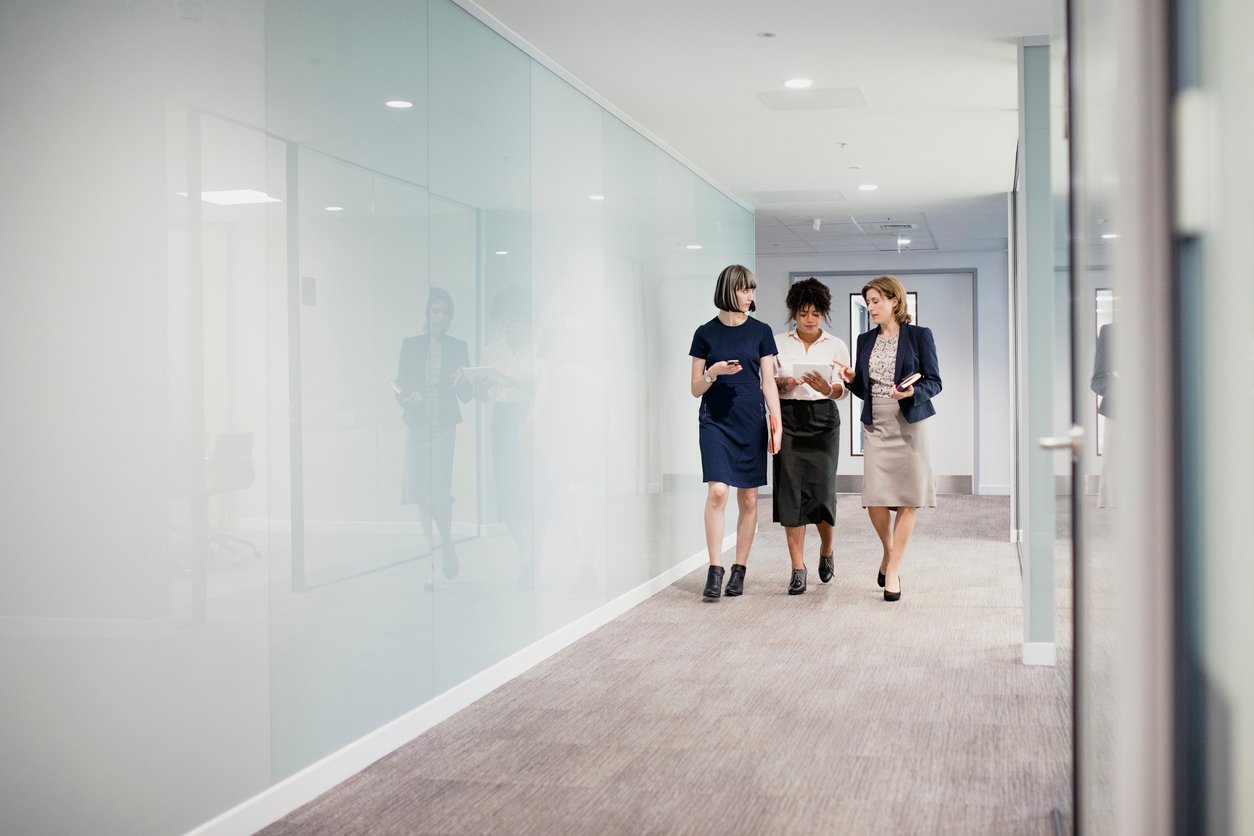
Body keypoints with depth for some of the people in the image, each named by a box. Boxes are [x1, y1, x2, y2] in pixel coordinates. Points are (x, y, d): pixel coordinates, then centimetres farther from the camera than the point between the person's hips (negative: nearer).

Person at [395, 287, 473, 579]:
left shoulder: (457, 347, 5)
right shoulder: (411, 345, 6)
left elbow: (466, 395, 5)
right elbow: (400, 386, 7)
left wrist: (461, 382, -16)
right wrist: (407, 398, -14)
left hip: (444, 425, -2)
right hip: (417, 424, 2)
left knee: (440, 487, -13)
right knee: (420, 487, 4)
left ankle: (446, 544, 3)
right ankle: (430, 543, 19)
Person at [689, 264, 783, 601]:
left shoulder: (760, 332, 5)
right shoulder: (706, 333, 3)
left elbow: (769, 382, 6)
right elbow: (696, 389, 5)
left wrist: (776, 422, -2)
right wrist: (713, 372, -14)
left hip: (751, 422, 2)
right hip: (715, 421, -1)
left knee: (748, 498, 3)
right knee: (717, 491, -16)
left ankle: (739, 571, 12)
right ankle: (714, 570, -10)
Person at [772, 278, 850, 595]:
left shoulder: (836, 346, 6)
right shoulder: (778, 343, 7)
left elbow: (844, 390, -1)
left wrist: (828, 388, -23)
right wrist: (784, 384, -14)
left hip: (823, 419, 0)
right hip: (788, 418, 0)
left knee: (822, 491, -5)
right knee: (791, 491, -6)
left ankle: (826, 552, 24)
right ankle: (798, 569, 1)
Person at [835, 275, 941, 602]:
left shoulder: (920, 335, -1)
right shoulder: (865, 340, 12)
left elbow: (934, 382, -3)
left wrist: (912, 391, -22)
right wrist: (850, 379, -5)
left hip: (909, 425, -3)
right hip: (876, 426, 3)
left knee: (907, 500, -2)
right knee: (875, 500, -4)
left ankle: (893, 568, 7)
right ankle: (889, 552, 23)